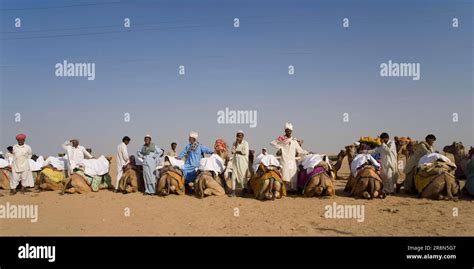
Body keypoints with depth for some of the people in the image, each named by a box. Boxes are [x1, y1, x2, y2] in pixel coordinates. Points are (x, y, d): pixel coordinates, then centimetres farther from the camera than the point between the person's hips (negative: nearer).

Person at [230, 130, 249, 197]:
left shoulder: (245, 143, -3)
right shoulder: (234, 143, 8)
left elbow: (245, 152, -15)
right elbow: (232, 151, -5)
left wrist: (237, 151, -8)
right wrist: (236, 144, -11)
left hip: (243, 162, -3)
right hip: (235, 162, 3)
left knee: (243, 176, 2)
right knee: (234, 176, -3)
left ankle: (244, 190, 15)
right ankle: (233, 191, 0)